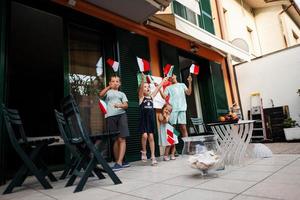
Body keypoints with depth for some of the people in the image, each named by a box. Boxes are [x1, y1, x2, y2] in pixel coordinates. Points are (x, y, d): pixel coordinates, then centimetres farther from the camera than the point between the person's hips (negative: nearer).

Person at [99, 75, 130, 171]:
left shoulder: (122, 94, 20)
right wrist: (109, 87, -15)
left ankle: (119, 162, -13)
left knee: (122, 139, -12)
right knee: (115, 140, 7)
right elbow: (100, 95, -5)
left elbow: (126, 105, 5)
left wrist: (120, 105, -17)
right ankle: (119, 161, 16)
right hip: (110, 116, 0)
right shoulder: (108, 92, 18)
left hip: (121, 115, 0)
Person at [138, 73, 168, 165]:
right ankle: (144, 152, 11)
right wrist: (143, 79, -32)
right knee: (145, 135, -15)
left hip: (151, 119, 3)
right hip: (143, 120, -3)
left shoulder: (151, 96, 11)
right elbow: (141, 87, -17)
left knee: (151, 137, 3)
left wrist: (164, 79, 14)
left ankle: (153, 157, 8)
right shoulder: (141, 97, 0)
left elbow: (158, 87, 13)